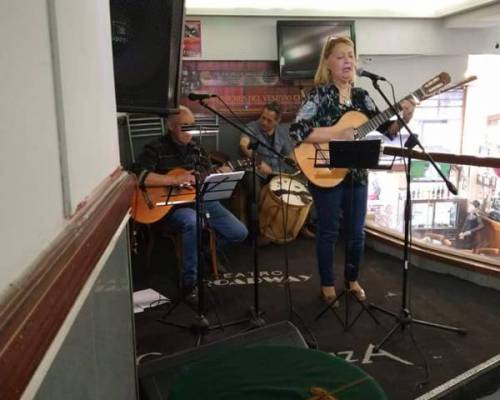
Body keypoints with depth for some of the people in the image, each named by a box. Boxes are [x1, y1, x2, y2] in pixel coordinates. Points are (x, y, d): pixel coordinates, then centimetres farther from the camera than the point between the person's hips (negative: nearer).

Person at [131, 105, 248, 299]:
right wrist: (175, 180, -26)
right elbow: (137, 174, -25)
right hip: (172, 206, -6)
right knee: (193, 222, -40)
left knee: (239, 233, -4)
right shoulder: (156, 149, -8)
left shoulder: (196, 149, 11)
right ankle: (190, 282, -22)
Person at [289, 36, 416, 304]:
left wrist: (403, 118, -16)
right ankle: (327, 284, 25)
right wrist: (335, 134, -25)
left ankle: (352, 279, 34)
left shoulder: (361, 96, 6)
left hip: (356, 174, 5)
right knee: (328, 231, 7)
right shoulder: (319, 94, -9)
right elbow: (296, 131, -21)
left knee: (356, 232, 13)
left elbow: (386, 130, 4)